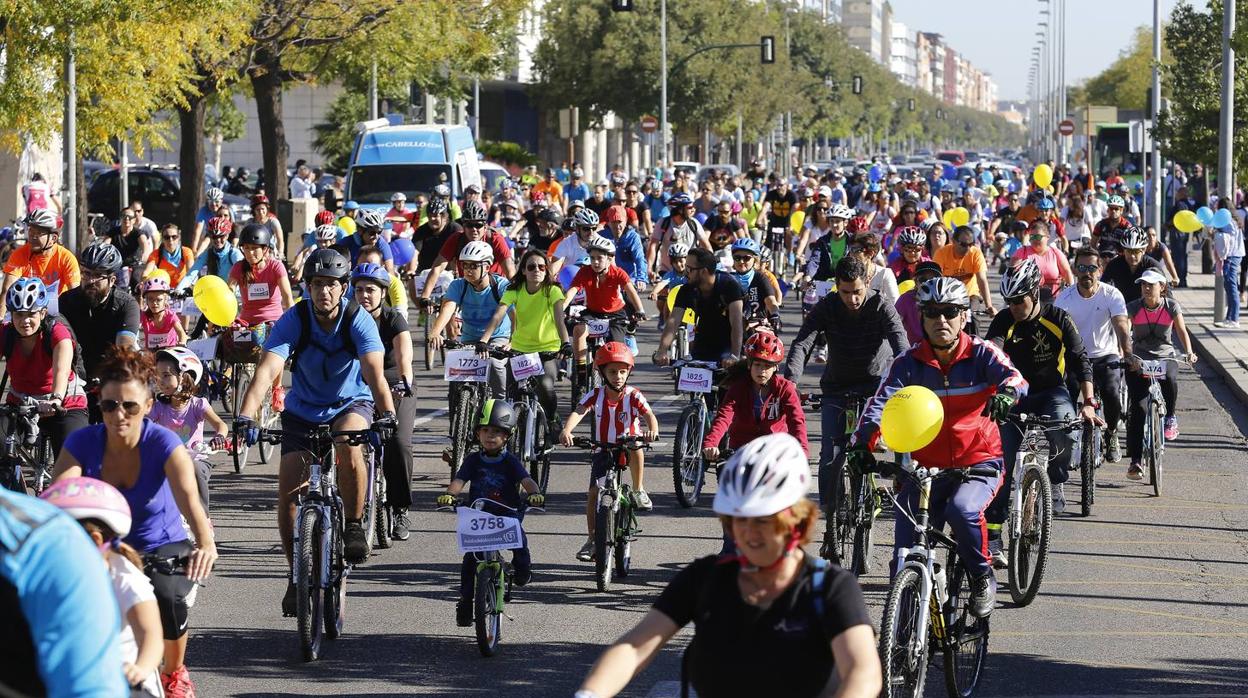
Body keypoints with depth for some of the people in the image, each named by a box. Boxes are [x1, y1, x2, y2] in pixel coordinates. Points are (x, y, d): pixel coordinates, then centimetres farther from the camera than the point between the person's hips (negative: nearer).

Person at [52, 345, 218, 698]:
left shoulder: (163, 443, -20)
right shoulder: (82, 443, -15)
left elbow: (188, 497, -36)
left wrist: (206, 544, -56)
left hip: (163, 549, -2)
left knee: (167, 597, -32)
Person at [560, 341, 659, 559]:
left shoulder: (633, 396, -11)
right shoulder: (596, 395, -8)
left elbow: (649, 415, -25)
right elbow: (578, 412, -24)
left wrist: (653, 431, -49)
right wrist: (566, 430, -45)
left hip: (627, 448, -2)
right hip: (604, 450, 2)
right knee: (593, 492, -9)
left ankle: (639, 491, -19)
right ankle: (592, 539, 5)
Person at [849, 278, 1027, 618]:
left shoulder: (981, 353, -4)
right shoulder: (909, 362, -1)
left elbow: (1014, 377, -22)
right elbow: (880, 403, -14)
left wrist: (1007, 392, -47)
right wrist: (861, 443, -32)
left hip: (978, 464, -2)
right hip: (925, 466, 2)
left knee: (962, 510, -33)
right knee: (906, 550, -9)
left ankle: (982, 577, -7)